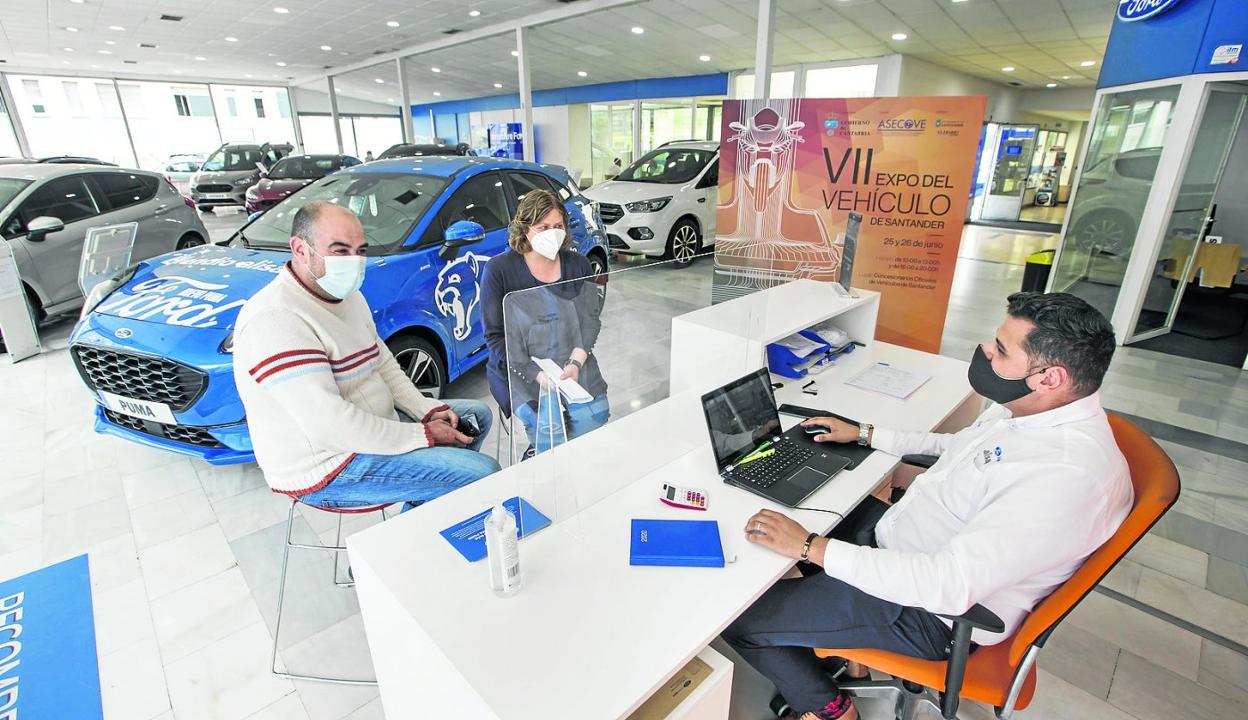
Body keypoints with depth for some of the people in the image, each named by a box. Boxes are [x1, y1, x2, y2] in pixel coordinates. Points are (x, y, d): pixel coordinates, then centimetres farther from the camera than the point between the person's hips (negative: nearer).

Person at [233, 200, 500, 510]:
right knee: (484, 473, -19)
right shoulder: (275, 320, -25)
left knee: (478, 415, 18)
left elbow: (382, 363, 12)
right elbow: (328, 425, -30)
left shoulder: (348, 294, 7)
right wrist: (423, 435, -22)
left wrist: (429, 411, -2)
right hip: (328, 467, -10)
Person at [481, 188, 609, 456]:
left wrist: (575, 362, -17)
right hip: (522, 368, -3)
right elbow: (496, 336, -7)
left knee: (595, 414, -16)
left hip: (573, 363, 4)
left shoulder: (578, 265, 7)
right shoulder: (499, 269, -4)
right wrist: (539, 375, -18)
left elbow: (591, 318, 1)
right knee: (551, 426, -24)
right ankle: (537, 455, 10)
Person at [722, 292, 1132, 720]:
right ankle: (846, 643, 30)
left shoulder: (1068, 474, -33)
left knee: (738, 619, -9)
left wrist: (810, 547, -32)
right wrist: (863, 434, 16)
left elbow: (948, 585, -36)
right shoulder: (1031, 408, -3)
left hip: (931, 612, -9)